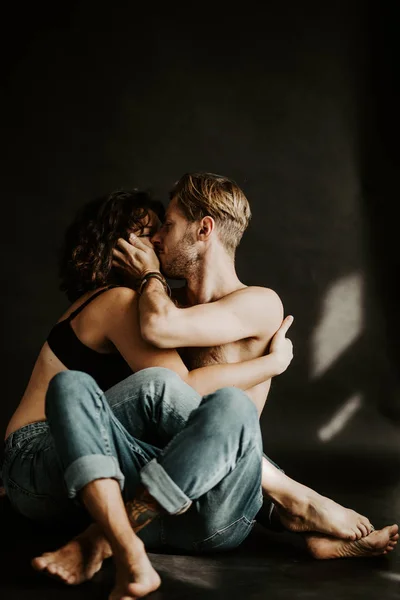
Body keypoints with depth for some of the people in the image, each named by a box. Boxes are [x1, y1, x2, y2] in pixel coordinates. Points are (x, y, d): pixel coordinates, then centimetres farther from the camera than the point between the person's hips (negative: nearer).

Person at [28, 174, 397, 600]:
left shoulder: (259, 305, 5)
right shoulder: (171, 305, 25)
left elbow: (159, 328, -12)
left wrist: (150, 275, 8)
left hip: (219, 516, -5)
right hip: (154, 497, 5)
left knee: (230, 405, -38)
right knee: (68, 385, -19)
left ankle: (95, 544, -26)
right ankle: (131, 562, -34)